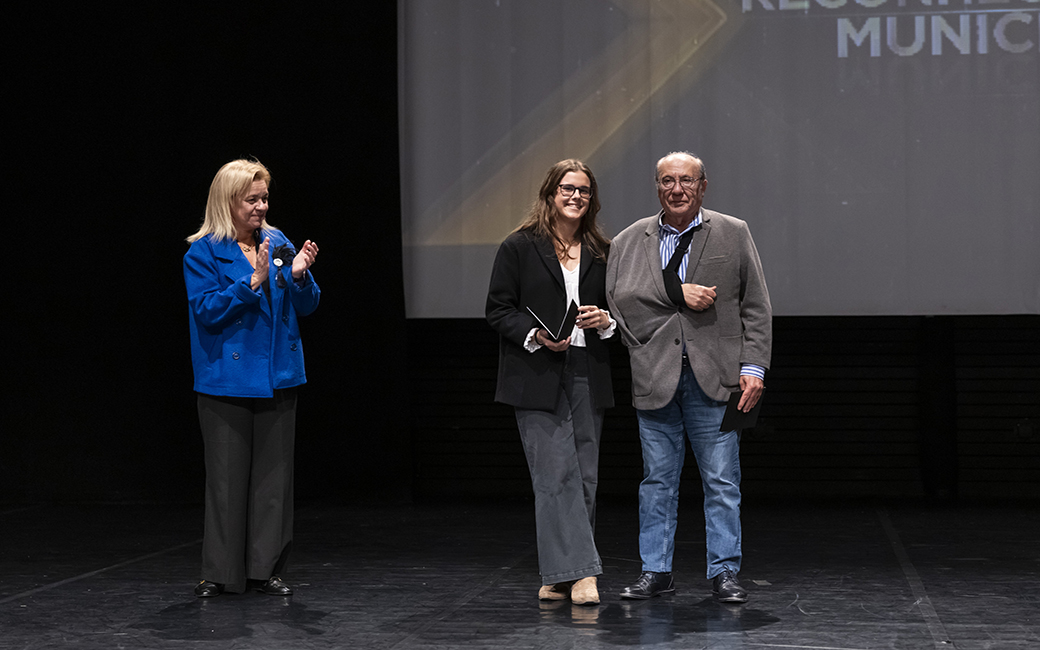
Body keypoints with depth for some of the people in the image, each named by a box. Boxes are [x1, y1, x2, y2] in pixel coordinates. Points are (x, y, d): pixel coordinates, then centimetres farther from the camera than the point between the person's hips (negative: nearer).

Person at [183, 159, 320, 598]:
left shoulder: (278, 244, 8)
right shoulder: (203, 253, -4)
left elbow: (306, 307, 7)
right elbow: (206, 310, -14)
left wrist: (299, 275, -13)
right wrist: (253, 282, -22)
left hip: (278, 377, 4)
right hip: (228, 378, -4)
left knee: (274, 474, 6)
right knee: (227, 476, 1)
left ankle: (266, 567, 14)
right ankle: (220, 573, 10)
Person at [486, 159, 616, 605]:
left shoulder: (602, 253, 13)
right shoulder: (519, 247, 1)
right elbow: (498, 310, -1)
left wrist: (605, 320, -2)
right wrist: (536, 336, -16)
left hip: (587, 377, 5)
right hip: (537, 379, -5)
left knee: (584, 477, 4)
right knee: (557, 476, -12)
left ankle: (557, 577, 12)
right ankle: (578, 573, -13)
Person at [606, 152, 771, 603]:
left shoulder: (733, 235, 7)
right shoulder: (629, 241, 10)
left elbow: (756, 308, 5)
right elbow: (621, 298, -3)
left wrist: (753, 367, -4)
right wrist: (678, 294, -12)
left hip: (714, 377, -1)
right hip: (655, 376, 1)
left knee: (721, 482, 1)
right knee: (657, 480, 7)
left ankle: (724, 572, 10)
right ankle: (656, 571, 16)